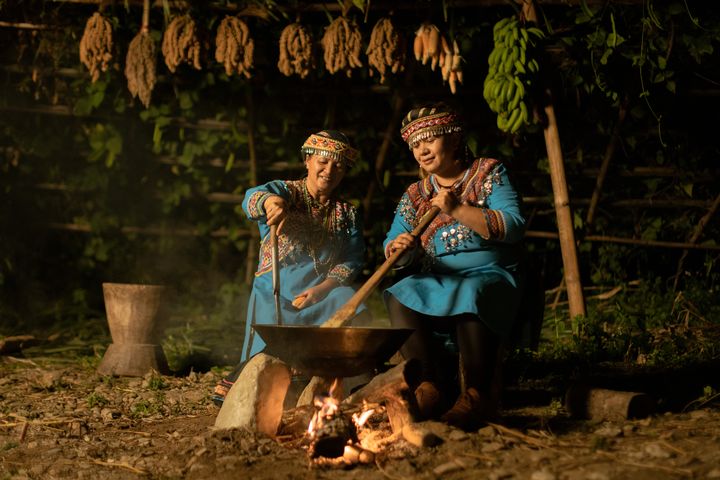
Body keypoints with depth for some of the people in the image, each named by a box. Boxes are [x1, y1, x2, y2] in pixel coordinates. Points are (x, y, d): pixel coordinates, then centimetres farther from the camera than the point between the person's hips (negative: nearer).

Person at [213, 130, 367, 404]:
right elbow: (251, 198, -19)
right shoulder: (285, 192, 3)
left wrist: (323, 288, -17)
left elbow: (353, 259, 2)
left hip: (324, 292, 3)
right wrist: (270, 201, -45)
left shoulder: (347, 214, 13)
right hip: (276, 294, -3)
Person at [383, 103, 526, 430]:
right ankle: (428, 386, -31)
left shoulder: (489, 174, 4)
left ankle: (477, 394, -33)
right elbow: (391, 246, 9)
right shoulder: (414, 195, 16)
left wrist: (458, 210, -17)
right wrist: (398, 248, -16)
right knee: (400, 295, -26)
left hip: (491, 278, -4)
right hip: (436, 284, 4)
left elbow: (513, 226, -10)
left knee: (469, 294, -38)